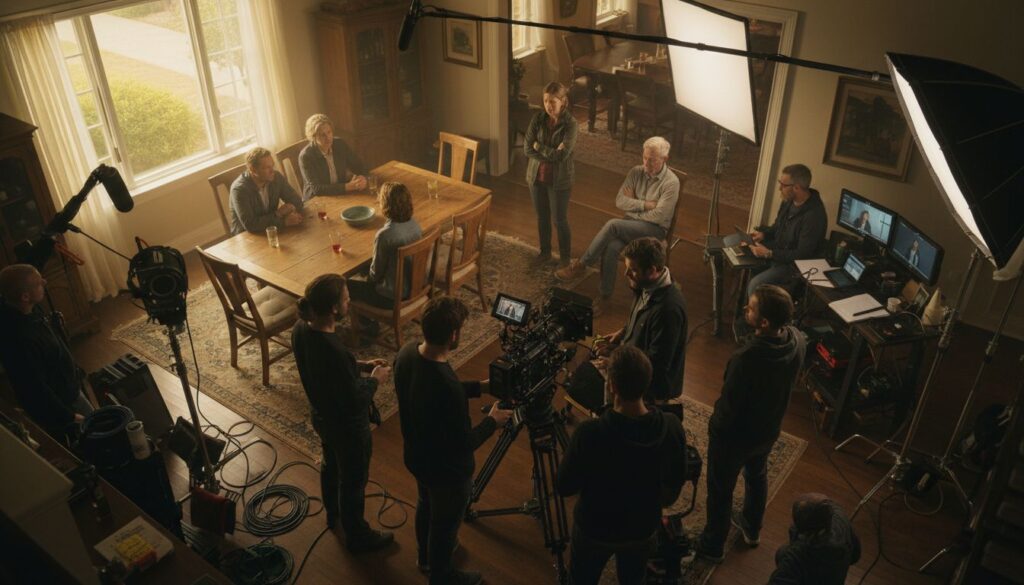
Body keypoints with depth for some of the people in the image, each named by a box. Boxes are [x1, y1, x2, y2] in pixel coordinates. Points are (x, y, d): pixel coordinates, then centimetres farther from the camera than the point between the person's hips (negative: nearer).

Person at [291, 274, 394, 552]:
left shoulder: (301, 328, -15)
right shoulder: (334, 351, -40)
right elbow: (355, 403, -30)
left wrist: (358, 365, 1)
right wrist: (375, 378, -13)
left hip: (321, 414, 8)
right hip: (347, 426, -8)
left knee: (330, 464, 33)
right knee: (353, 480, 18)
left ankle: (332, 513, 61)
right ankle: (357, 537, 43)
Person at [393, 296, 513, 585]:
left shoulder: (406, 353, -17)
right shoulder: (448, 389, -41)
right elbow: (464, 444, -28)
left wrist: (479, 386, 3)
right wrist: (492, 421, -11)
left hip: (416, 456, 7)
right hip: (446, 469, -7)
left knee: (426, 504, 33)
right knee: (445, 523, 21)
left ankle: (425, 555, 60)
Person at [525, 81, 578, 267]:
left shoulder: (571, 124, -17)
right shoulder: (538, 118, -4)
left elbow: (561, 156, -24)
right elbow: (527, 148, -9)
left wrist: (539, 146, -13)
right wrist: (551, 154, -19)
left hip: (559, 180, -4)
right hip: (537, 176, 4)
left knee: (560, 220, 7)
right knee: (542, 217, 18)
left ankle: (566, 258, 24)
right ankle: (545, 252, 38)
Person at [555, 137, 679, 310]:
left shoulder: (671, 182, -12)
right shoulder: (636, 172, 4)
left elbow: (658, 216, -18)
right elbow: (619, 201, -1)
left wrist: (633, 205, -7)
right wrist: (645, 205, -12)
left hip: (654, 229, -5)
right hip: (631, 224, 5)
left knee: (613, 224, -31)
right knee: (611, 247, -30)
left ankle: (580, 264, -19)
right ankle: (605, 295, -18)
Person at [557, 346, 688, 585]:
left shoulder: (589, 433, -36)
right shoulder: (672, 427, -25)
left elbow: (565, 487, -20)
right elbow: (675, 483, -6)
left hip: (595, 530, -2)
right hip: (643, 529, 3)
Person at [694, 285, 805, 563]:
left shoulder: (746, 359, -41)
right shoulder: (796, 339, -20)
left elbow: (729, 405, -24)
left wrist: (715, 425, -6)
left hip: (734, 435, -6)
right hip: (769, 428, 7)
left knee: (720, 490, 19)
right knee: (757, 476, 33)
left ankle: (713, 546, 42)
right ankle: (752, 529, 57)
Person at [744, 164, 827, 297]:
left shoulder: (814, 216, -29)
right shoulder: (789, 200, -2)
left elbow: (802, 256, -27)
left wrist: (769, 254, -28)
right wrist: (764, 234, -3)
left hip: (793, 265, -9)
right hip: (777, 252, 9)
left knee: (755, 285, -25)